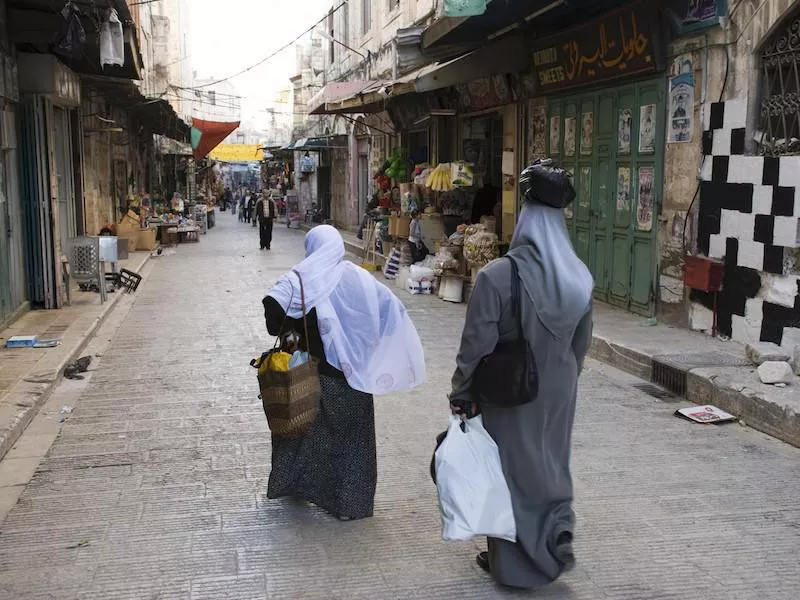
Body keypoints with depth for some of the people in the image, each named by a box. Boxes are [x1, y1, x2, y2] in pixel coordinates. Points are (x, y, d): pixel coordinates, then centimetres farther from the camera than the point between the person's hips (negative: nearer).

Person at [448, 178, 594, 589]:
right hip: (559, 390, 4)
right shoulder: (580, 278, -4)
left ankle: (512, 561, 23)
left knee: (512, 469, 11)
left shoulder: (497, 276, -21)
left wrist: (462, 393, -6)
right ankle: (556, 536, 20)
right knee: (550, 466, 23)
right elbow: (582, 343, 7)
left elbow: (477, 344, -19)